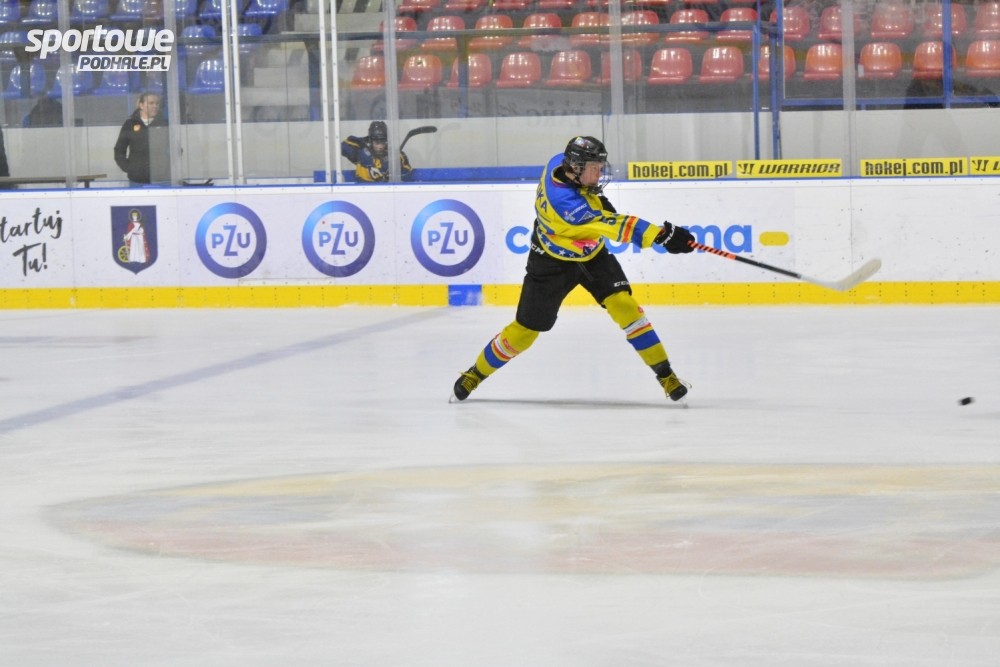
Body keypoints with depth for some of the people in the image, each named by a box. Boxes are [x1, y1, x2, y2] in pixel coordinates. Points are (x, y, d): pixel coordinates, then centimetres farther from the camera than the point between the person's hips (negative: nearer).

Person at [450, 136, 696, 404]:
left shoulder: (563, 161, -17)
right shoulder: (562, 200, -39)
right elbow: (612, 225, -44)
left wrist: (595, 196, 4)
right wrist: (661, 235, -48)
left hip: (592, 254, 6)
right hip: (553, 261, -6)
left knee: (623, 304, -13)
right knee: (525, 331, 4)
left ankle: (664, 373, -9)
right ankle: (476, 373, 28)